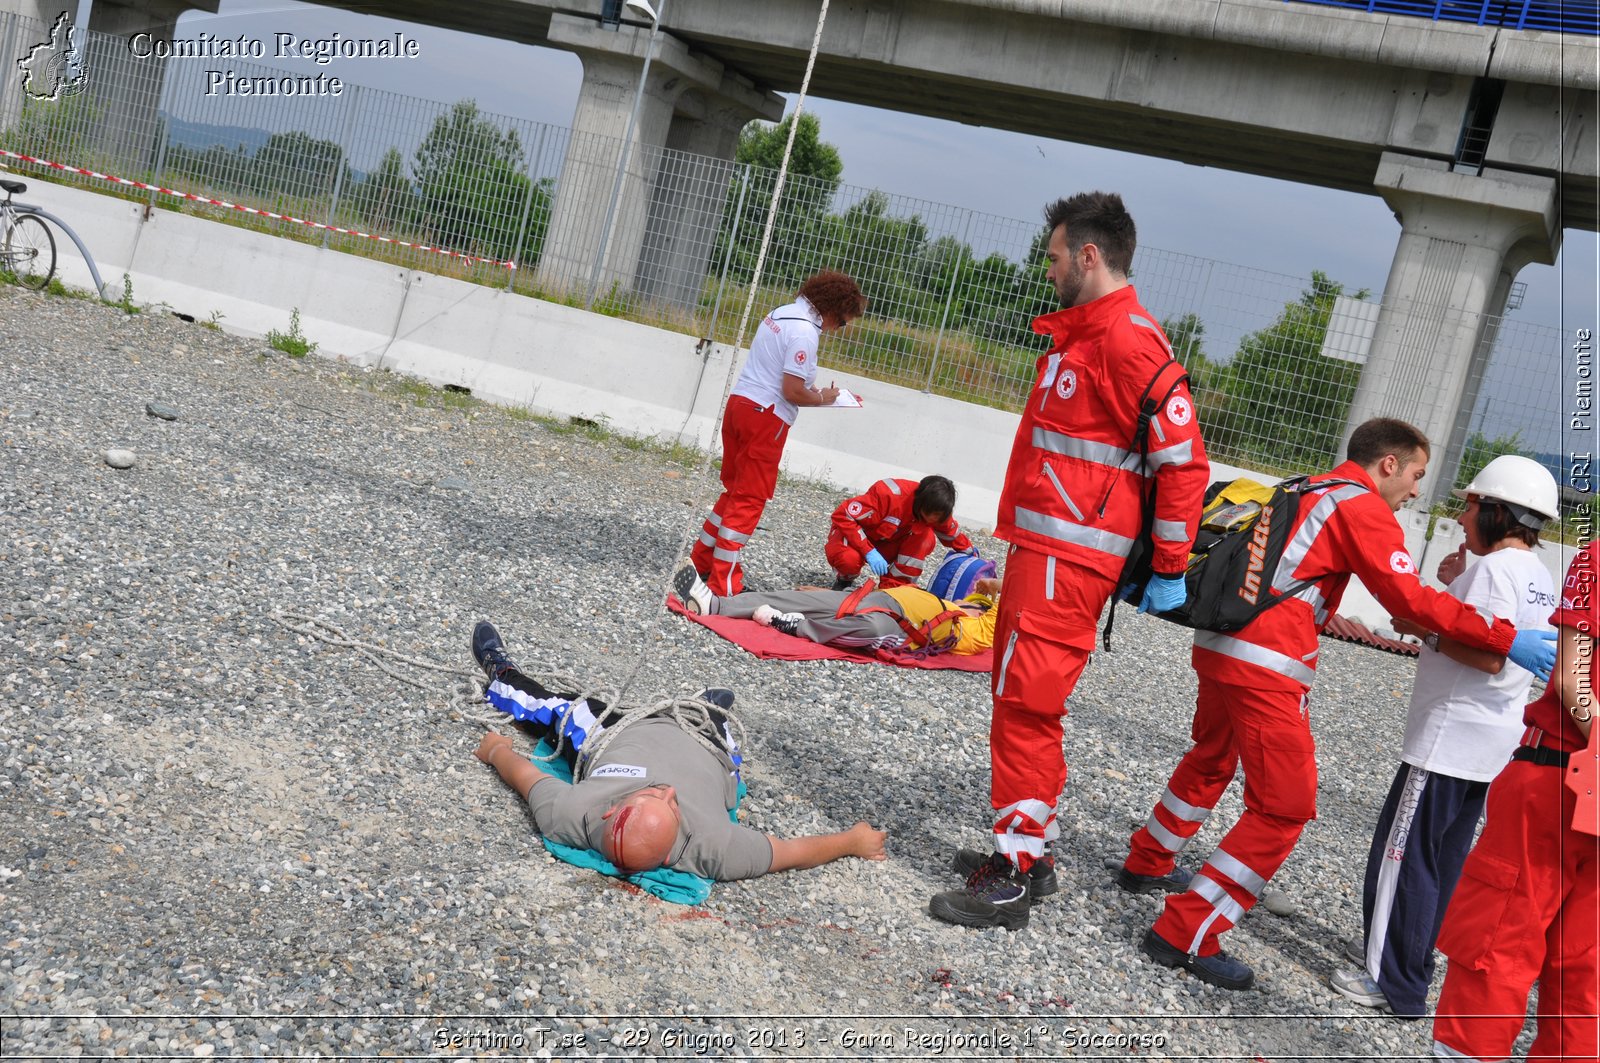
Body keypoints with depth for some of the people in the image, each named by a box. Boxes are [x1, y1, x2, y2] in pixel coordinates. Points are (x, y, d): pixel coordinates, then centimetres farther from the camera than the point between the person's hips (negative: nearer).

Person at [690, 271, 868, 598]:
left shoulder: (780, 313, 13)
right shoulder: (806, 332, -16)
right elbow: (793, 391, -19)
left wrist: (812, 390, 12)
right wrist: (822, 399, -1)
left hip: (740, 402, 9)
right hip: (766, 416, -9)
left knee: (735, 490, 19)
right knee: (750, 499, -3)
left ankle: (702, 560, 25)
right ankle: (722, 583, 0)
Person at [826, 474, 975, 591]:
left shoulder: (935, 510, -14)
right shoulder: (889, 495, -35)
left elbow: (951, 532, 9)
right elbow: (842, 516, -34)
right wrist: (868, 551, -38)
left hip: (886, 545, 5)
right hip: (855, 534, -5)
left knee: (927, 537, -21)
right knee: (849, 559, -41)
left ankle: (892, 588, -14)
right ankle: (844, 580, -3)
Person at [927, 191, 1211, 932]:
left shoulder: (1128, 341, -15)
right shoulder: (1078, 334, 17)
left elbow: (1184, 458, -18)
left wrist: (1169, 568, -14)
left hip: (1069, 559, -10)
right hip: (1040, 548, 10)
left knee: (1025, 707, -8)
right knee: (1016, 697, 15)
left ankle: (1013, 880, 0)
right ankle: (1028, 849, 26)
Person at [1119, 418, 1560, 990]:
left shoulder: (1305, 492, 21)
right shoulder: (1363, 507, -4)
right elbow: (1411, 601, -12)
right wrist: (1506, 638, -12)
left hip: (1218, 643, 9)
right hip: (1266, 666, -9)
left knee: (1210, 760, 31)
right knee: (1284, 807, -3)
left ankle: (1147, 862, 47)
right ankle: (1185, 934, -3)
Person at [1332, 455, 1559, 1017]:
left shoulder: (1494, 568, -16)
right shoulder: (1539, 577, 14)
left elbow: (1489, 655, -25)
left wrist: (1426, 629, -15)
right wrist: (1457, 590, 12)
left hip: (1451, 735, -10)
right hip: (1492, 739, 10)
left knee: (1403, 852, -3)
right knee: (1444, 858, 17)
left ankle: (1391, 982, 2)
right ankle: (1414, 965, 27)